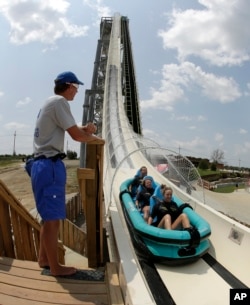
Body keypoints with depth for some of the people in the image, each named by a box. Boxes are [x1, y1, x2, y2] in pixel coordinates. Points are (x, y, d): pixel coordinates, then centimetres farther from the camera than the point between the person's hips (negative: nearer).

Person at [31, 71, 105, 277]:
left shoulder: (50, 103, 20)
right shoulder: (59, 101, -10)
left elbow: (70, 129, 23)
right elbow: (76, 135, -15)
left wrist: (85, 129, 3)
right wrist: (97, 139, 3)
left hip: (44, 164, 10)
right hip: (50, 165, -10)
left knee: (49, 216, 17)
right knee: (52, 218, -1)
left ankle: (44, 258, 30)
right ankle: (55, 266, 11)